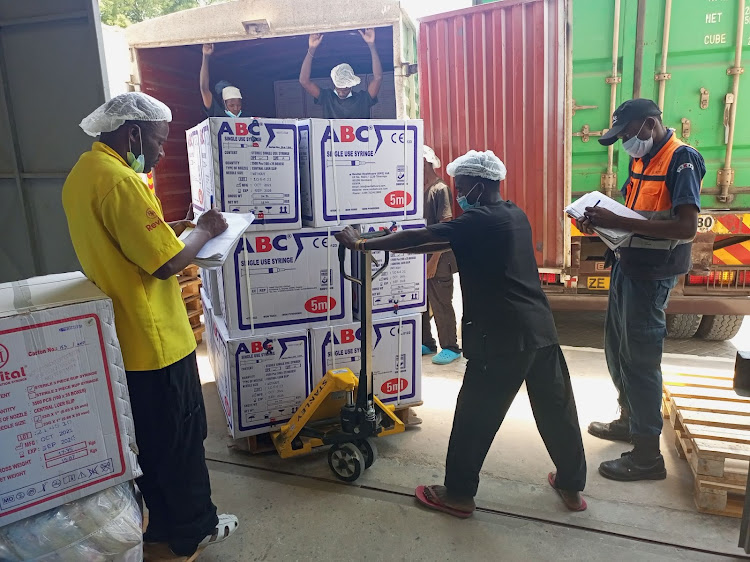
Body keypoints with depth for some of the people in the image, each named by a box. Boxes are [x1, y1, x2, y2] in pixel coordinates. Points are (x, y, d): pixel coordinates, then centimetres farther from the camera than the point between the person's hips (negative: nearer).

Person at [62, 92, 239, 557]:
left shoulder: (83, 173, 9)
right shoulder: (120, 181, -23)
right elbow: (167, 262, -27)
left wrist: (173, 230, 10)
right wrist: (204, 230, -10)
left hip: (120, 338, 10)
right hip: (154, 340, -10)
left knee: (149, 437, 22)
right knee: (181, 436, 8)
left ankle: (161, 520, 40)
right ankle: (193, 528, 27)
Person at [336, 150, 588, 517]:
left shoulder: (478, 220, -10)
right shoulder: (515, 216, 15)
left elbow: (418, 238, -10)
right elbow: (443, 243, 18)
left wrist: (362, 244, 0)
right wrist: (391, 244, 17)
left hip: (502, 336, -9)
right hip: (541, 328, 9)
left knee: (475, 415, 6)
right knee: (555, 408, 18)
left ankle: (458, 493, 20)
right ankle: (572, 486, 35)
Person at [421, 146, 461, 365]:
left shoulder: (440, 189, -12)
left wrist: (434, 260, -19)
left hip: (438, 258, -7)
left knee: (441, 305, 1)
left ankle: (451, 347, 15)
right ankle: (427, 343, 28)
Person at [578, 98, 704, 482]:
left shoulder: (681, 160, -15)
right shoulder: (640, 159, 11)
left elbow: (687, 227, -25)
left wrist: (618, 222, -29)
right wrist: (601, 222, -3)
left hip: (652, 274, -9)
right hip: (626, 265, 9)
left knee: (641, 359, -2)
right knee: (617, 348, 19)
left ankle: (647, 455, 11)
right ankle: (629, 420, 38)